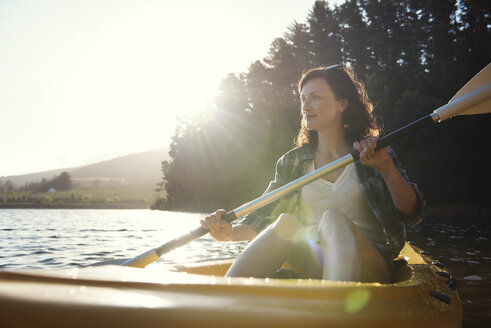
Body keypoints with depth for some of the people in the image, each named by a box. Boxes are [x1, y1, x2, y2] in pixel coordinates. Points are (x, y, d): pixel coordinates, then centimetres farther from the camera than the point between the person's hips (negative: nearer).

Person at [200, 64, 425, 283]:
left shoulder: (373, 153, 5)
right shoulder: (292, 162, 11)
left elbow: (413, 214, -3)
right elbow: (262, 219, 9)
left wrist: (386, 166, -18)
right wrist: (231, 232, -12)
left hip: (363, 267, -2)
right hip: (310, 266, 2)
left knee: (333, 218, -31)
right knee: (286, 222, -27)